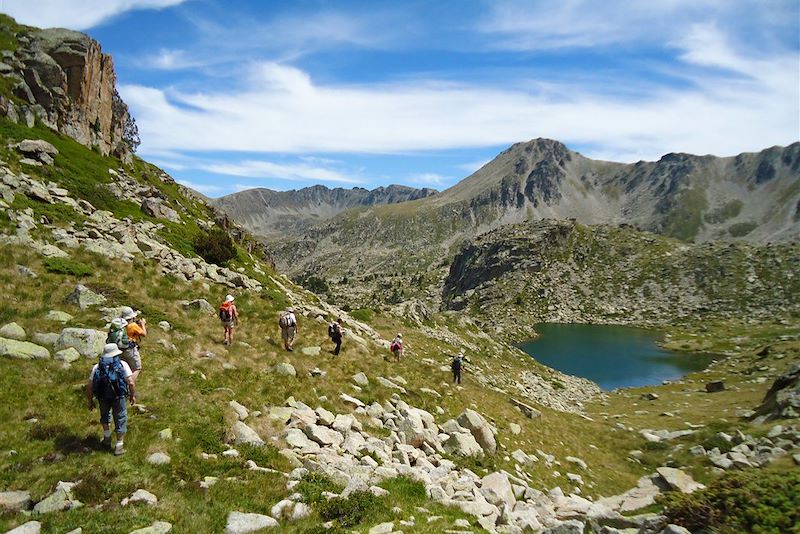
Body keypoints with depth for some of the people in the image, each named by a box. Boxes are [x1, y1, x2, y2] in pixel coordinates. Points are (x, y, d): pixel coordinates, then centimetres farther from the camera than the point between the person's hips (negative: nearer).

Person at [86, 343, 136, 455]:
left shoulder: (96, 367, 7)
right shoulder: (123, 365, -2)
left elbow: (89, 386, 5)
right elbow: (130, 382, -11)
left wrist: (90, 401, 16)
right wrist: (133, 395, 2)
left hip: (103, 397, 2)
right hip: (119, 397, -2)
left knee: (105, 415, 32)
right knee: (120, 420, 13)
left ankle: (107, 438, 37)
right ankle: (119, 446, 19)